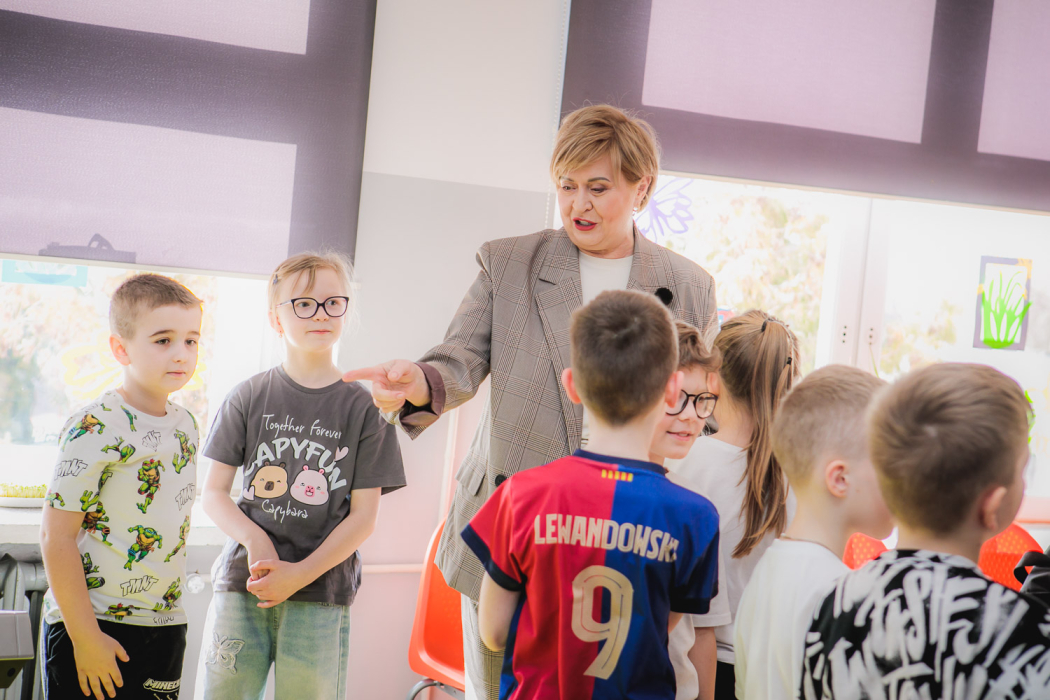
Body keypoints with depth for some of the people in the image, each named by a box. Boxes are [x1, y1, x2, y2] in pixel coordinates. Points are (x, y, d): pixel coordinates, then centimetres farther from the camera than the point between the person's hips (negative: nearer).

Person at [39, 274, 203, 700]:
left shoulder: (185, 425, 7)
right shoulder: (94, 429, -15)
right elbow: (56, 536, -16)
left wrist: (170, 610, 16)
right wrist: (85, 636, -17)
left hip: (164, 625, 6)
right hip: (91, 623, -6)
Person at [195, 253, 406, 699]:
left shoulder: (363, 407, 3)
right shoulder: (248, 397, 7)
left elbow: (364, 517, 0)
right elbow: (213, 493, 8)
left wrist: (299, 574, -10)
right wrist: (254, 540, -11)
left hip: (322, 593, -1)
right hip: (243, 582, 1)